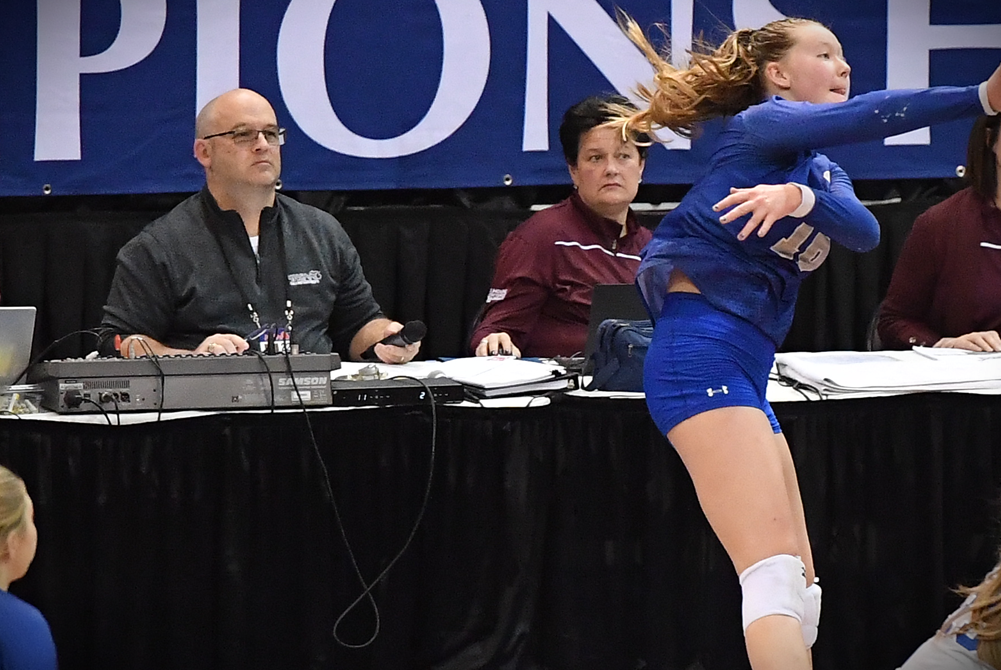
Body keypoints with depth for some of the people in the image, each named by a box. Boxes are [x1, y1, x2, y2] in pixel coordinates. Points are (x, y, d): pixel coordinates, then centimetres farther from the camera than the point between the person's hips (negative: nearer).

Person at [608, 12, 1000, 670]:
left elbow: (865, 230, -1)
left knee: (801, 591, 7)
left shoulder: (824, 173, 23)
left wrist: (799, 197, -21)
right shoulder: (758, 122, 2)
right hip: (702, 350, -9)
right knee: (775, 575, -22)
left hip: (746, 369, 9)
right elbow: (870, 116, -17)